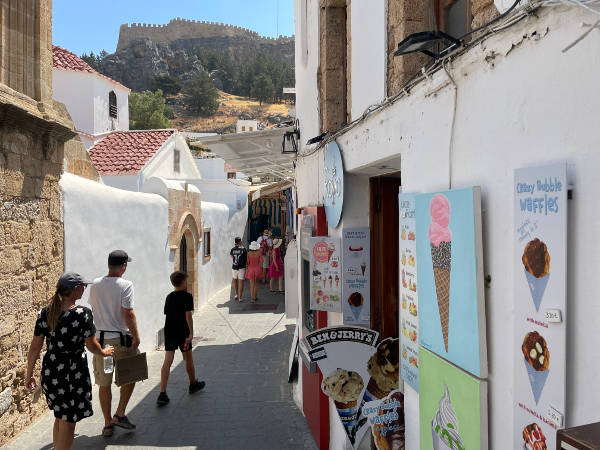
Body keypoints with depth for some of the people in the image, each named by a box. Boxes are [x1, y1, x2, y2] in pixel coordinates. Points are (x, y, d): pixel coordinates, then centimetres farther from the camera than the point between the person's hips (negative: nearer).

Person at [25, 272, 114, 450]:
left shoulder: (45, 313, -3)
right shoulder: (83, 313, -17)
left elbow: (35, 347, 1)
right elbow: (92, 345, -9)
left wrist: (29, 374, 12)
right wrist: (104, 352, 13)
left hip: (50, 372, 6)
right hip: (73, 374, -5)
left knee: (59, 418, 24)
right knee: (68, 422, 9)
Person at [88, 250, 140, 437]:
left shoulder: (95, 285, 5)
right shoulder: (125, 285, -13)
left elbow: (93, 309, 16)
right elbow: (128, 313, -17)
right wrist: (136, 337, -10)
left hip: (99, 339, 5)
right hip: (120, 338, -5)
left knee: (104, 384, 12)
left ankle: (108, 424, 22)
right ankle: (120, 414, 13)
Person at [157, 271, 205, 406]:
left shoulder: (169, 297, 9)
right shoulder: (187, 296, -8)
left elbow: (167, 314, 15)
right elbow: (188, 315, -16)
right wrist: (191, 333, -18)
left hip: (169, 332, 4)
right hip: (182, 332, -4)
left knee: (167, 361, -1)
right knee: (188, 359, 14)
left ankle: (162, 394, -8)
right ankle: (193, 384, 33)